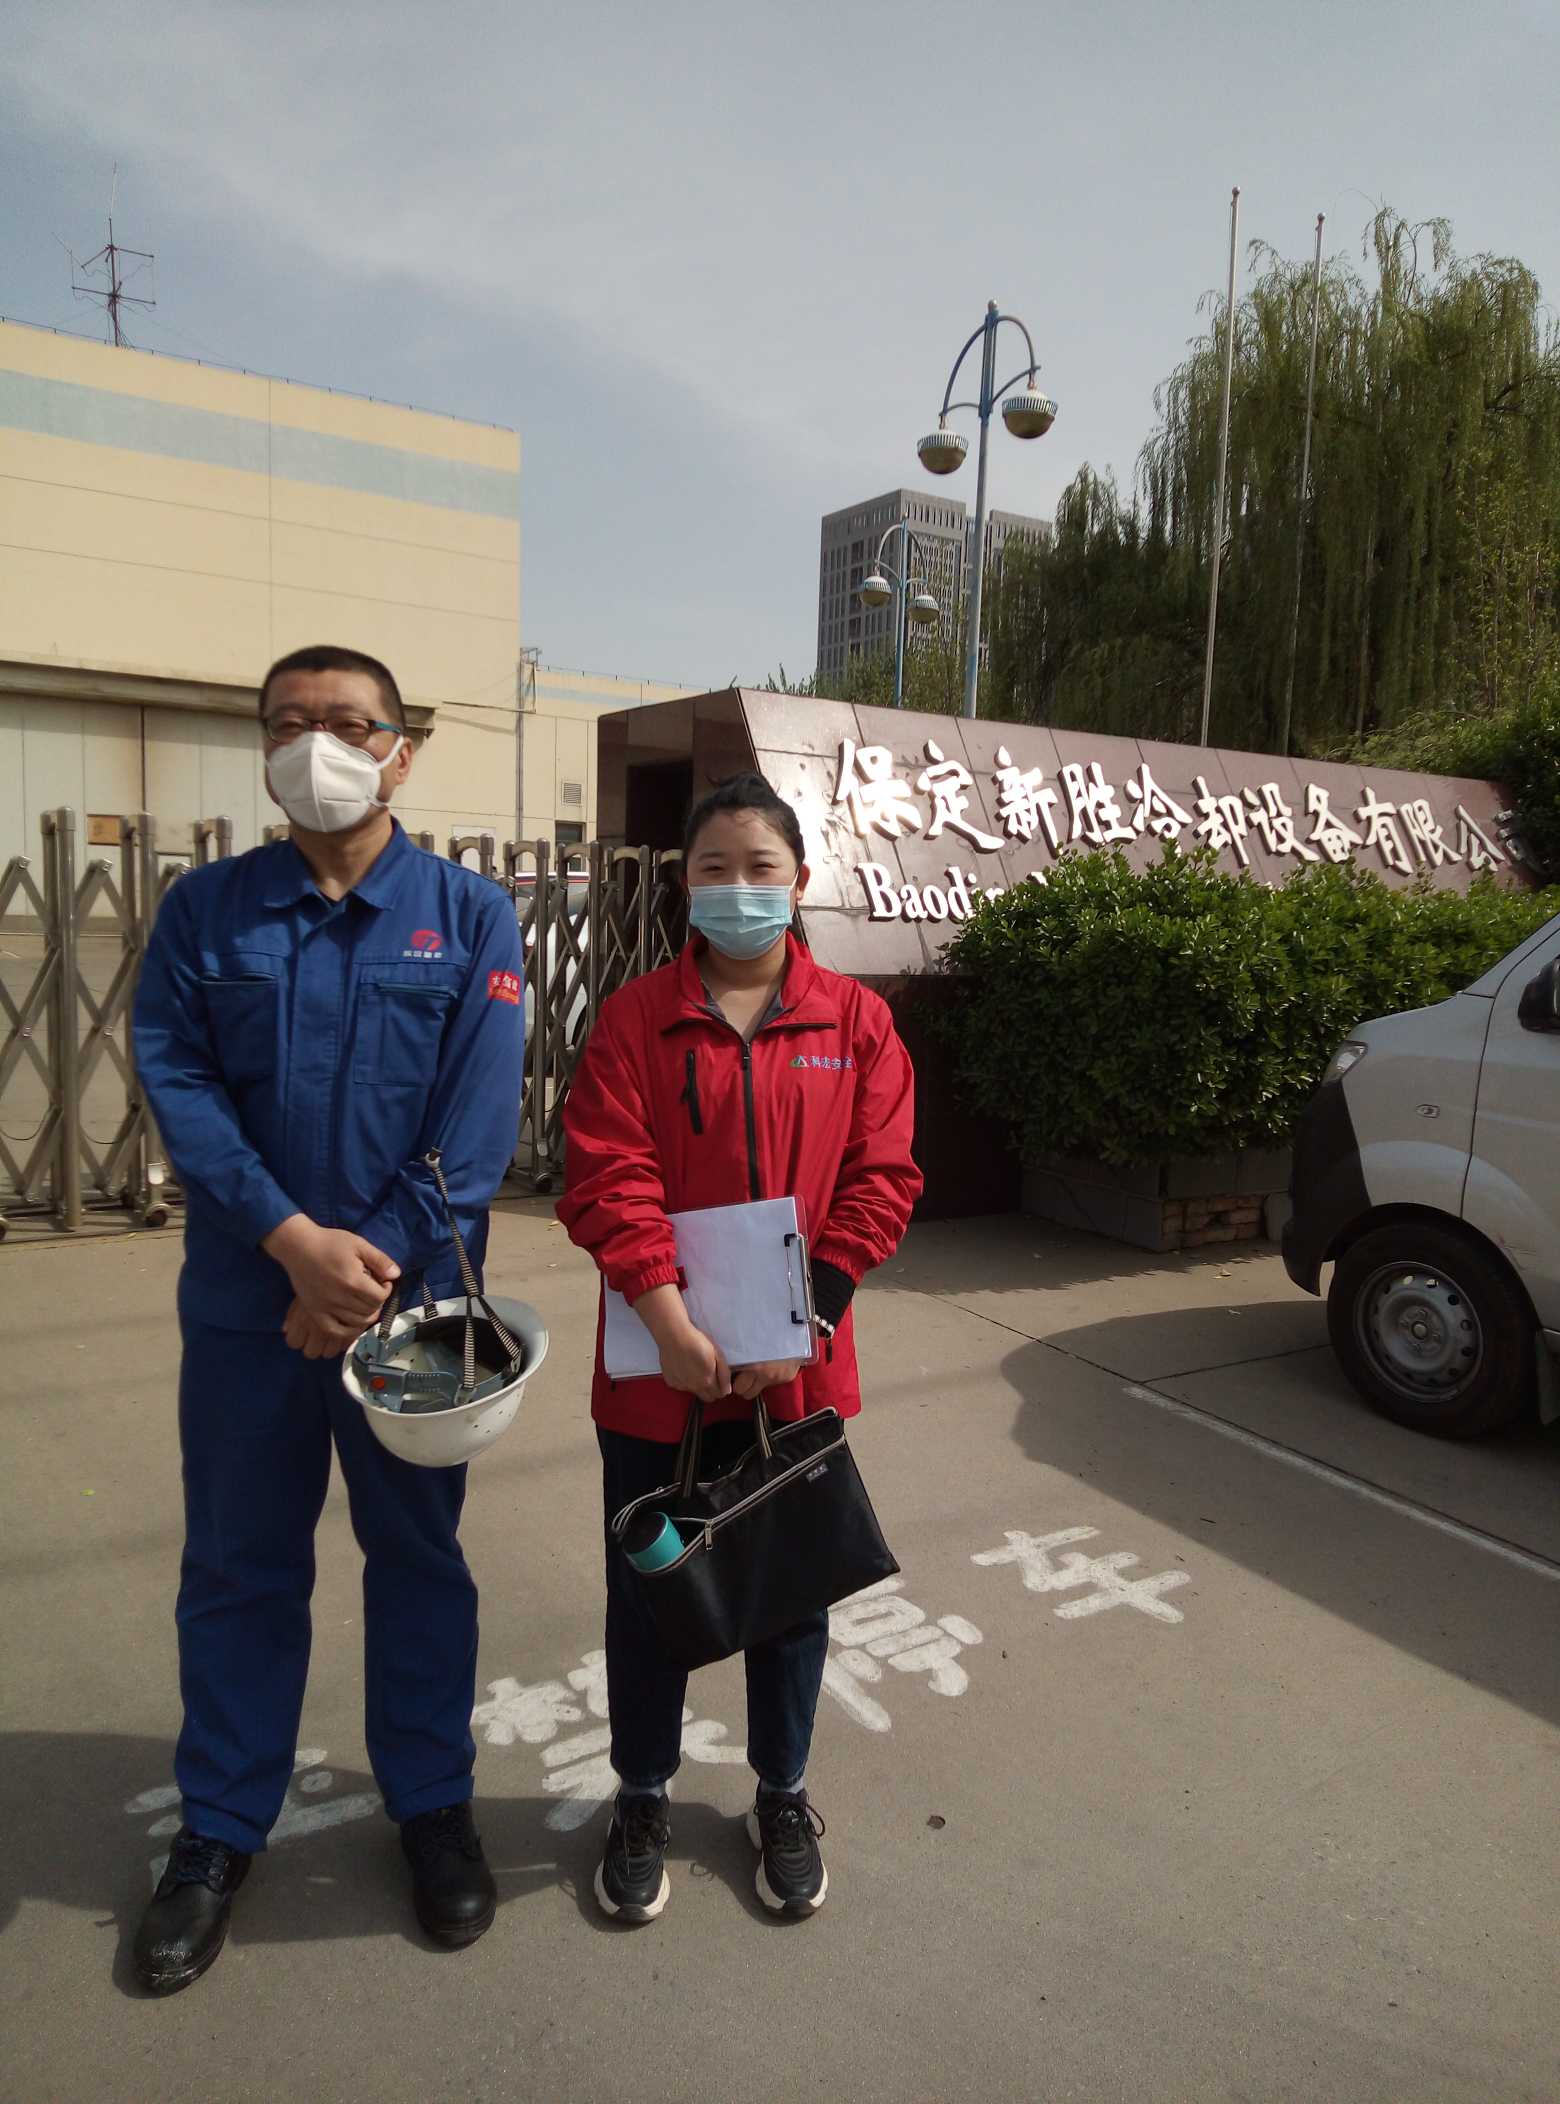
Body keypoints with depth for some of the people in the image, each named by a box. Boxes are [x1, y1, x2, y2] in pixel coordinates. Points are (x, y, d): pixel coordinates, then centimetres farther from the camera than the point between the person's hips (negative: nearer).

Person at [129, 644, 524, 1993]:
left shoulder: (471, 917, -2)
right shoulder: (205, 909, 2)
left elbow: (478, 1122, -9)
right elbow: (175, 1082, -8)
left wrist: (369, 1271, -16)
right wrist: (295, 1238, -20)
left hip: (411, 1302, -1)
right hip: (243, 1304, 1)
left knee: (418, 1556, 14)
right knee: (237, 1567, 14)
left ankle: (433, 1800, 34)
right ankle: (222, 1828, 34)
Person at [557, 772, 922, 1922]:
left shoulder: (854, 1020, -1)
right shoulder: (635, 1017, -3)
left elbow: (880, 1181, -5)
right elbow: (607, 1177, -11)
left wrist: (801, 1322, -13)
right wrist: (669, 1318, -21)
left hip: (798, 1368, 1)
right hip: (657, 1365, 0)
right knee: (647, 1589, 15)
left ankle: (784, 1795, 41)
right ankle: (644, 1796, 39)